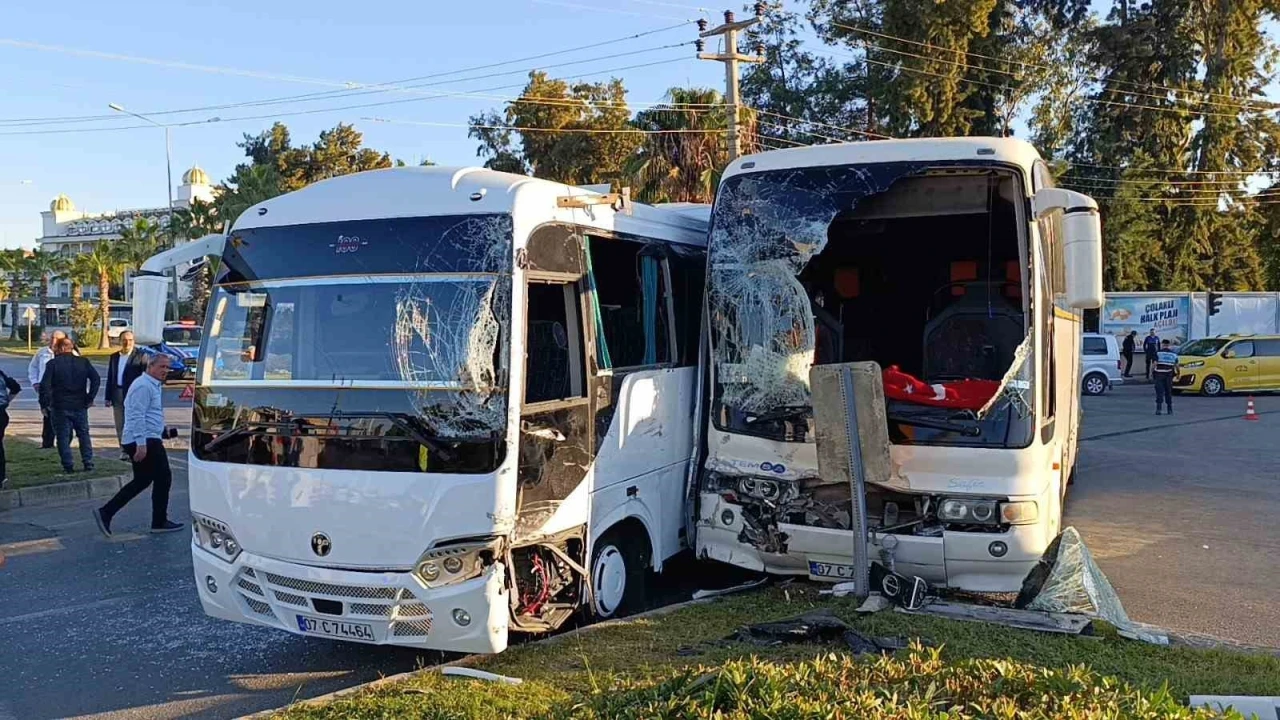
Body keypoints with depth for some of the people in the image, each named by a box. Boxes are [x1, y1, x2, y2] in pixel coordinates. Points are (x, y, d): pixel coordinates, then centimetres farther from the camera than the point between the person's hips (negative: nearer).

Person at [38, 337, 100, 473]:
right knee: (83, 434, 13)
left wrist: (45, 403, -2)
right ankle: (88, 463, 10)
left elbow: (44, 385, -12)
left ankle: (68, 465, 4)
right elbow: (96, 378, -5)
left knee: (63, 436, 6)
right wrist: (90, 398, 0)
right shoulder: (83, 362, 1)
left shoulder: (53, 364, -7)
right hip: (80, 405, 3)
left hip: (60, 406, -3)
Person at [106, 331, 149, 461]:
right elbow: (110, 378, 15)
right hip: (118, 396, 5)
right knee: (120, 426, 8)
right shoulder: (114, 357, 14)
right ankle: (124, 451, 16)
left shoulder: (141, 356, -2)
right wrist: (108, 397, 10)